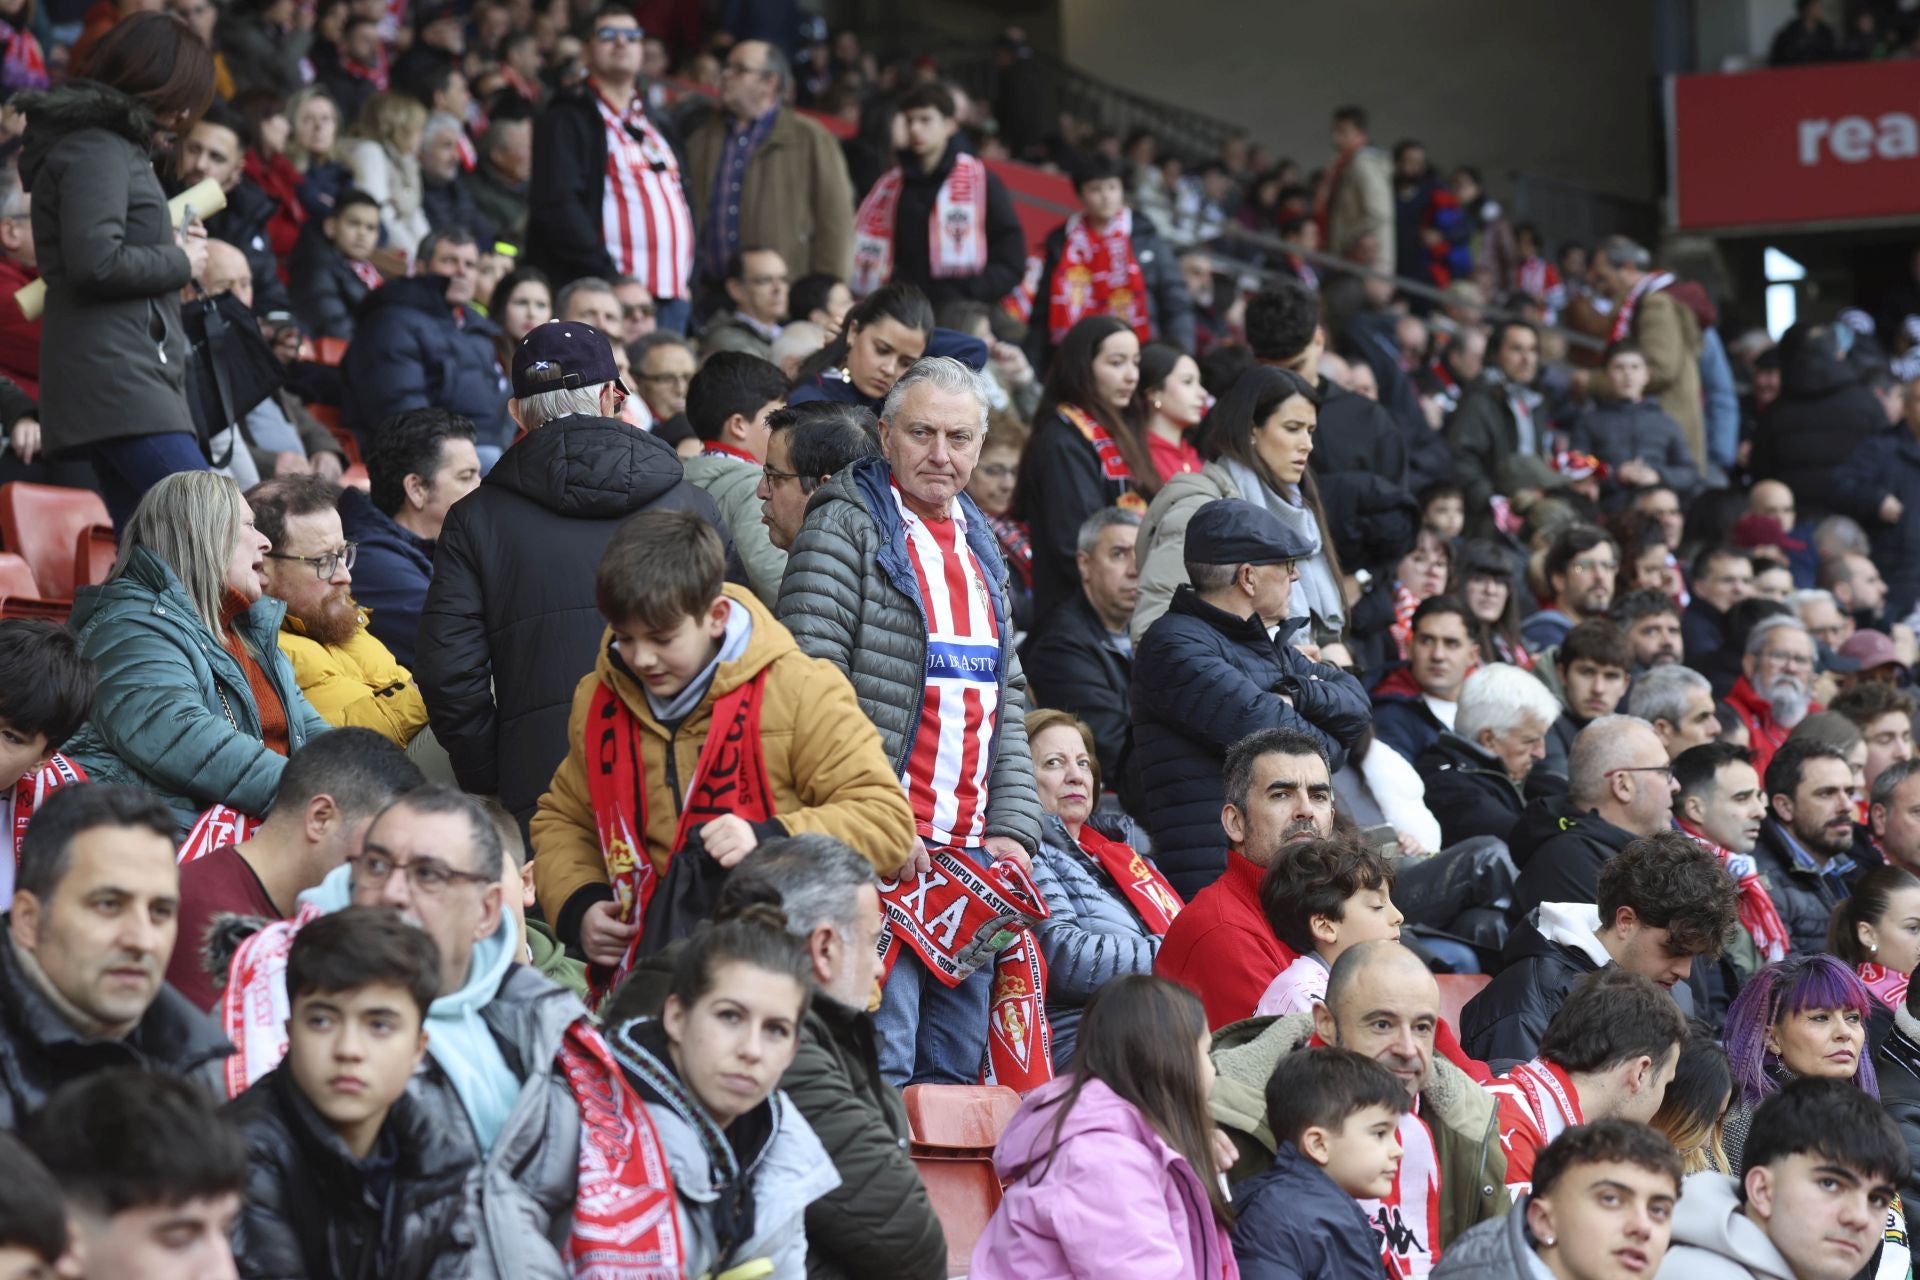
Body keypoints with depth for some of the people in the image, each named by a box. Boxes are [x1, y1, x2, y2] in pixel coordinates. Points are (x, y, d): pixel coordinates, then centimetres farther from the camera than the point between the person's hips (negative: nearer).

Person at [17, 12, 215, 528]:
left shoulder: (115, 143, 20)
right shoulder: (97, 149, -10)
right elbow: (95, 263, -21)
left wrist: (172, 245, 9)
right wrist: (180, 262, -7)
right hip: (117, 377, -10)